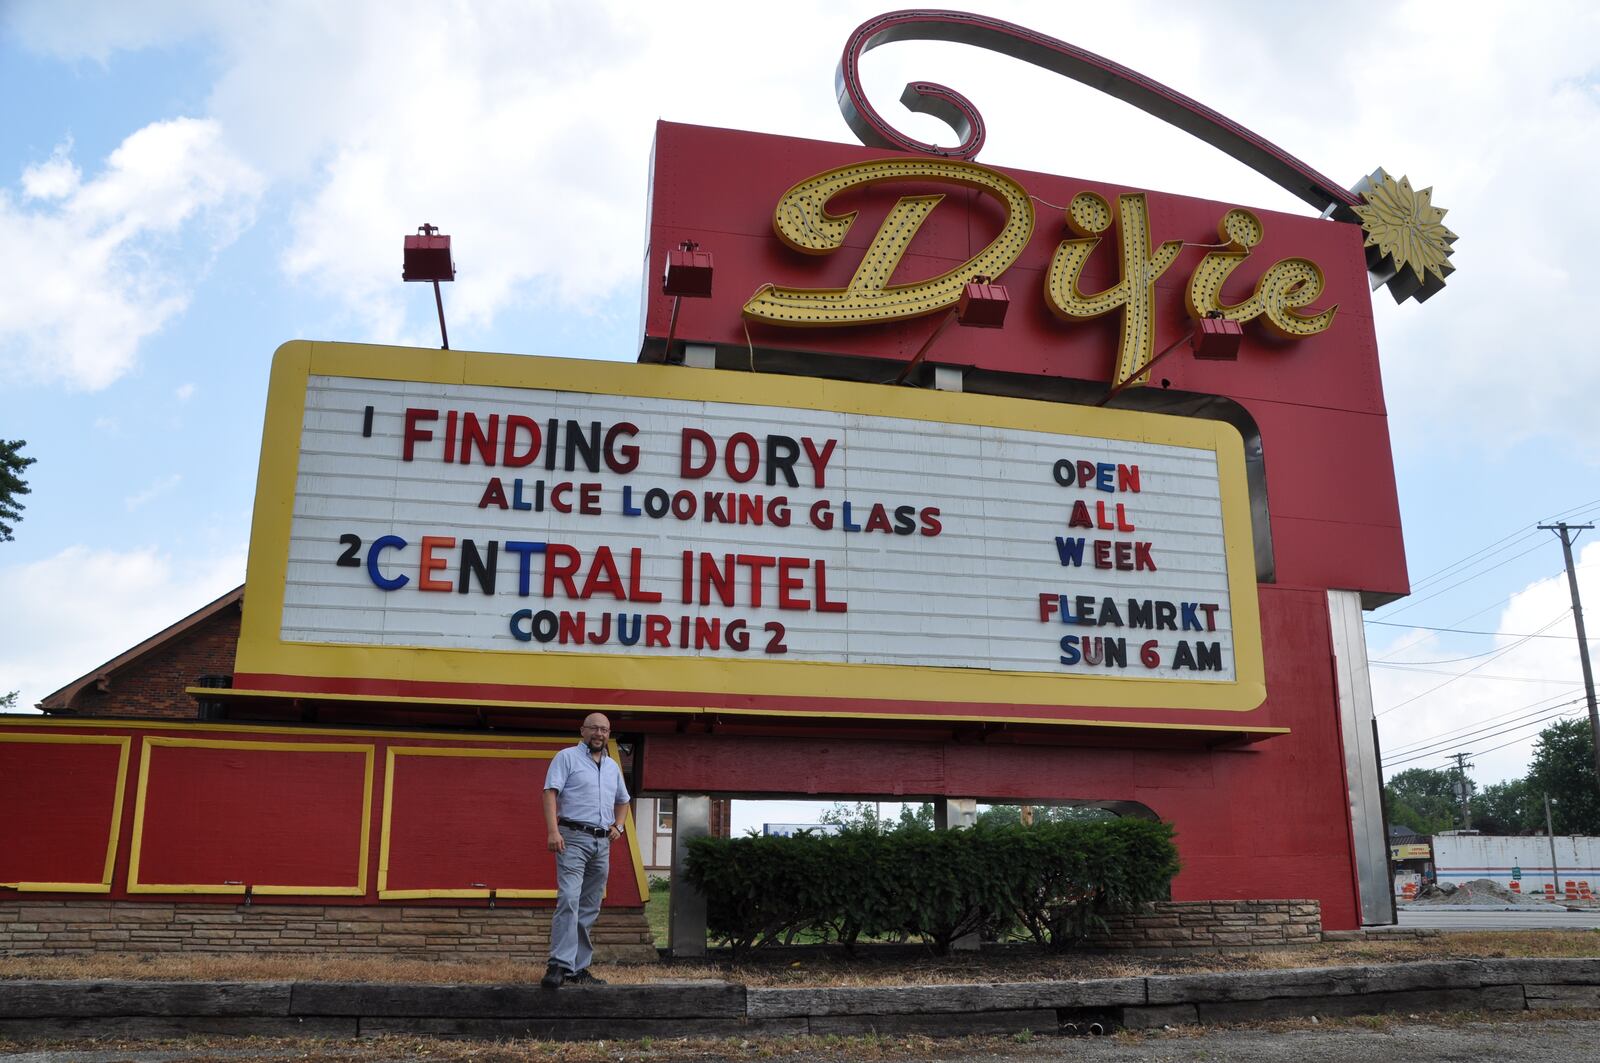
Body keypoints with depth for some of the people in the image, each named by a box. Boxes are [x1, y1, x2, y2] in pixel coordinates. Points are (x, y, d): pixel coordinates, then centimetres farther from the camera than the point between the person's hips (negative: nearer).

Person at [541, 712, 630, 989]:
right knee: (569, 900, -19)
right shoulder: (567, 757, 1)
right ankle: (559, 965, -23)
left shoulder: (612, 766, 20)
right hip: (573, 838, -7)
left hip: (602, 843, 7)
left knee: (590, 909, 7)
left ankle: (578, 968, 12)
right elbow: (550, 793, -9)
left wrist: (618, 825, 13)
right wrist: (553, 831, -21)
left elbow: (623, 800, 32)